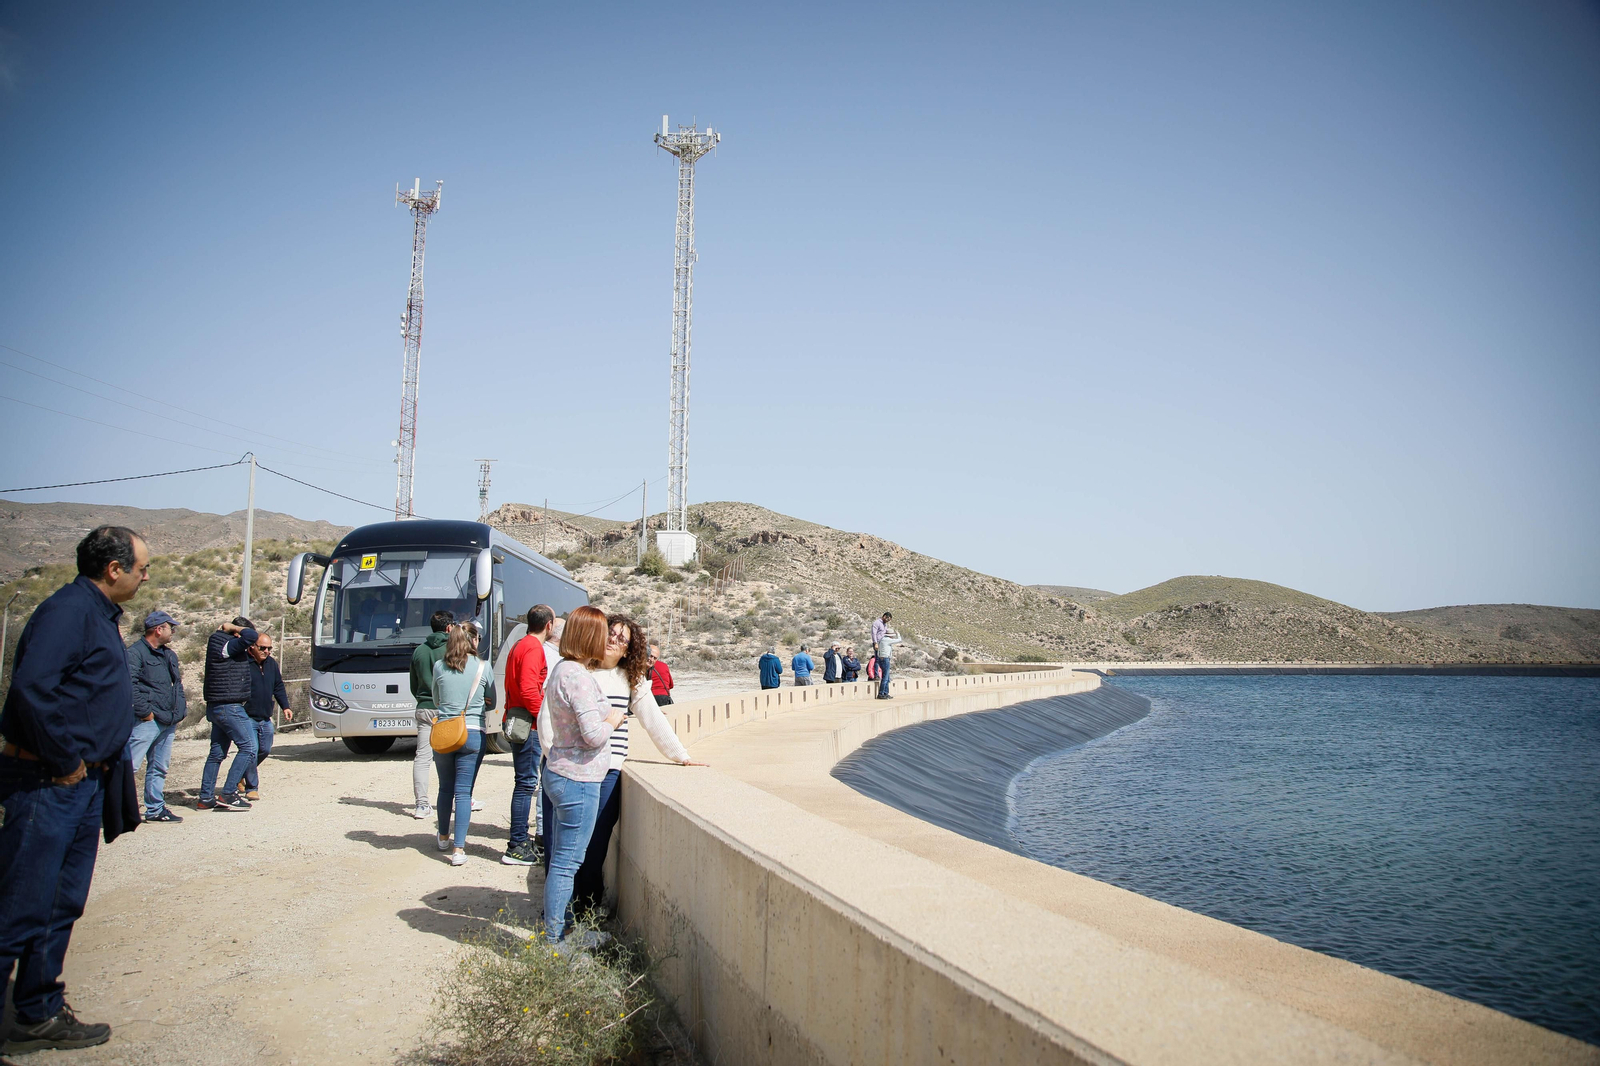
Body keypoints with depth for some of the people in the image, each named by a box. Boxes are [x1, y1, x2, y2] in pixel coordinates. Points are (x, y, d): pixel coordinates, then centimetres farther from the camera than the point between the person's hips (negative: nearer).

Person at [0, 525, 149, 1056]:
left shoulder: (100, 615, 16)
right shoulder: (68, 609, -15)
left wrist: (100, 765, 13)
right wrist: (65, 763, -19)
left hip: (85, 783, 10)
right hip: (48, 786, -10)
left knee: (62, 907, 16)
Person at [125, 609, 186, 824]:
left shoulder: (169, 654, 19)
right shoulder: (135, 652, -8)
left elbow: (177, 683, 25)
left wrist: (179, 709, 12)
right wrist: (145, 711, -17)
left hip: (168, 721, 9)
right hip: (146, 721, -8)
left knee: (159, 768, 14)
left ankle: (155, 809, 21)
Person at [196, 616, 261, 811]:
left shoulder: (221, 645, 15)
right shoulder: (226, 646, -15)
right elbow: (251, 635, -27)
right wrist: (231, 628, -11)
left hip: (217, 707, 10)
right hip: (229, 707, -10)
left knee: (217, 753, 14)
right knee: (248, 748, -8)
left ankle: (205, 798, 18)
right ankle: (228, 794, -8)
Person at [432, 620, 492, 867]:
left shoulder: (439, 667, 1)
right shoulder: (483, 667, -5)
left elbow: (436, 700, 15)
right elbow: (491, 701, 8)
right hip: (473, 734, -2)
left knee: (445, 788, 19)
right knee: (463, 792, 0)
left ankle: (444, 837, 35)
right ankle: (459, 849, -4)